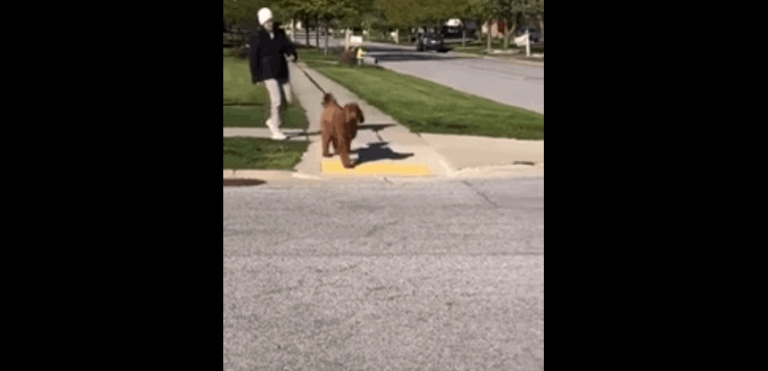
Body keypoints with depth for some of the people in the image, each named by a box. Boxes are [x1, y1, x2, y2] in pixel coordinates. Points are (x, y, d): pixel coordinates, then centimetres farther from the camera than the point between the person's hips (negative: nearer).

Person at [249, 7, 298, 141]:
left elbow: (288, 46, -2)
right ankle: (275, 131, -2)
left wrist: (293, 53, -26)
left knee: (287, 99, 8)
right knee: (276, 100, -14)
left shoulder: (279, 33, 4)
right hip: (268, 72, -6)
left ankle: (273, 120, 32)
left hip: (282, 71, 6)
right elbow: (254, 58, -7)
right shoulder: (257, 37, -9)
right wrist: (255, 76, -7)